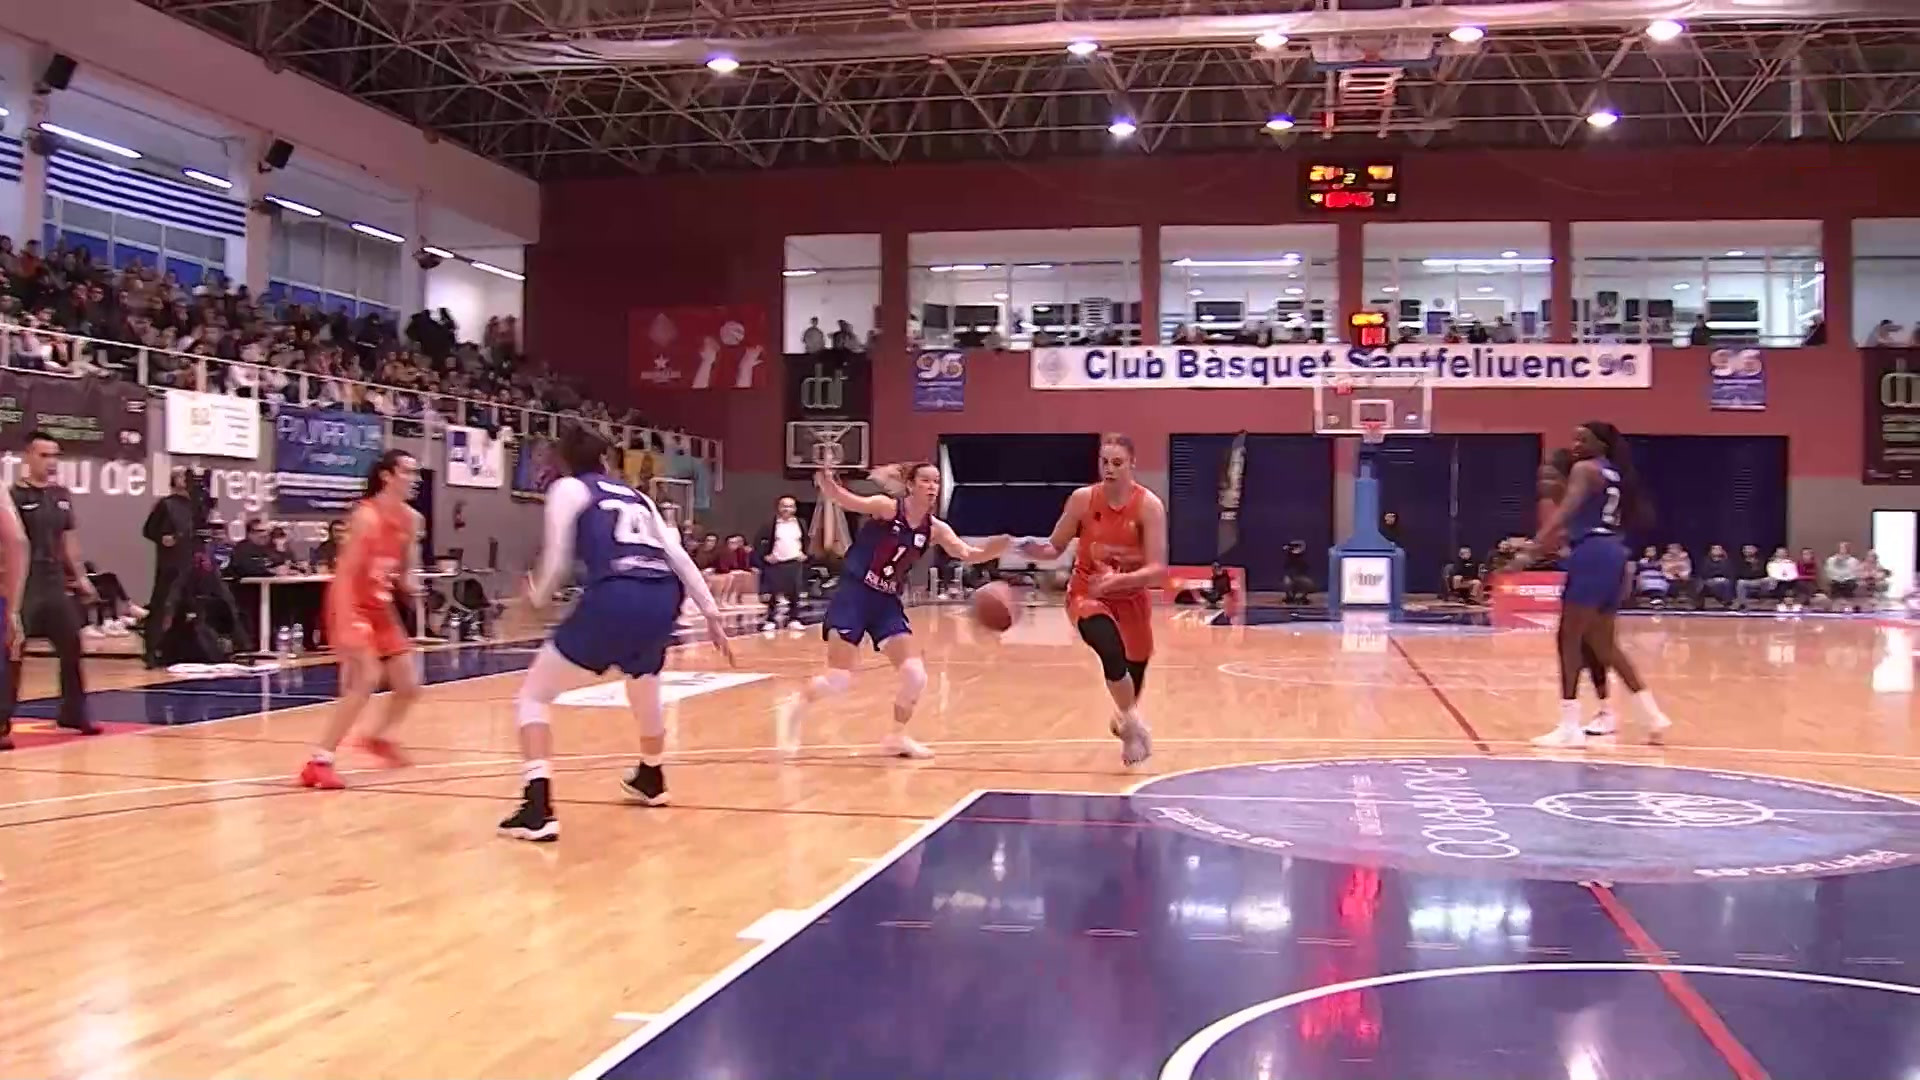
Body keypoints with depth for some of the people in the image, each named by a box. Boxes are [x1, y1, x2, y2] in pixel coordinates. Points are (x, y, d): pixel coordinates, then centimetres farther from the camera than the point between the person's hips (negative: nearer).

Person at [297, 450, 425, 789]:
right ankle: (319, 761, -20)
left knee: (409, 685, 9)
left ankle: (378, 737, 37)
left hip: (382, 608, 8)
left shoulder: (412, 519, 3)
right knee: (367, 679, -24)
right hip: (352, 607, -8)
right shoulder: (367, 516, -20)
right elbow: (345, 574, -24)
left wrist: (407, 582, -7)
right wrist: (346, 627, -32)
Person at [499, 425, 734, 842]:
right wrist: (711, 613, 24)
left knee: (533, 695, 6)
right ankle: (651, 779, 55)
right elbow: (679, 557, 22)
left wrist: (537, 596, 23)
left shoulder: (568, 489, 13)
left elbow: (557, 557, 4)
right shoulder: (637, 497, 28)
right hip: (663, 598, 6)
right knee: (643, 682, 37)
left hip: (615, 597, -6)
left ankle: (538, 808, -10)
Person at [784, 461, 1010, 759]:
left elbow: (969, 554, -2)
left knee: (916, 676, -4)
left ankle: (897, 737, 18)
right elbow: (845, 500, -23)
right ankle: (795, 708, 21)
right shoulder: (887, 507, -12)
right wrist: (827, 482, -46)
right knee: (838, 680, -8)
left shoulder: (935, 529, 2)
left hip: (887, 603, 6)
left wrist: (1004, 544, -20)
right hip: (853, 595, -5)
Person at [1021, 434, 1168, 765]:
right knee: (1111, 652, -31)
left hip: (1131, 598, 1)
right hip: (1087, 593, -1)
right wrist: (1034, 549, -24)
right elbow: (1055, 547, -2)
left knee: (1135, 668, 16)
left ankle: (1125, 720, 51)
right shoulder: (1082, 499, -14)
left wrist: (1119, 579, -37)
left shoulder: (1149, 505, -18)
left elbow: (1157, 569, -22)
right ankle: (1132, 723, -10)